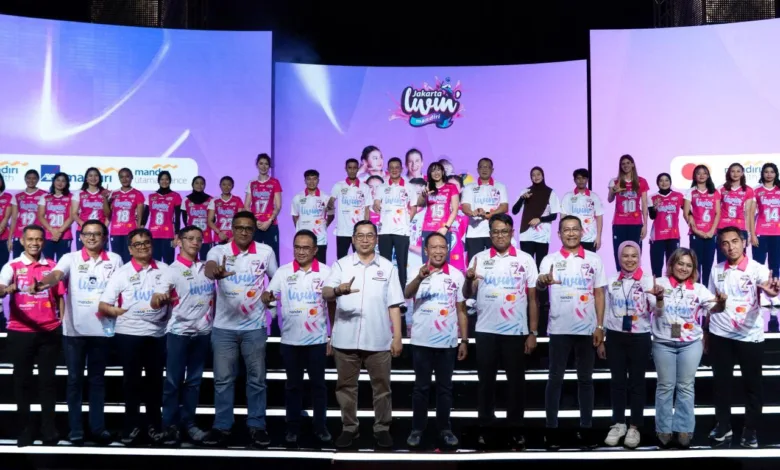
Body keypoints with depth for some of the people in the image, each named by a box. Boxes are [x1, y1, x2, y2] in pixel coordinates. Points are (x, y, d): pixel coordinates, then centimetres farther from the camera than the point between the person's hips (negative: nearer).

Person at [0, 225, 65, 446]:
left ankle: (49, 430, 10)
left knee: (48, 380, 5)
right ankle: (25, 430, 13)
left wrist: (63, 324, 3)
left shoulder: (52, 267, 7)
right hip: (21, 332, -1)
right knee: (23, 381, 5)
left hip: (49, 332, 2)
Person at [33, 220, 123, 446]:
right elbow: (56, 274, -19)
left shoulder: (114, 260, 5)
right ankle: (76, 429, 11)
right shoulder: (70, 258, 0)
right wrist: (42, 283, -41)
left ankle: (98, 427, 16)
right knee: (75, 379, 5)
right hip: (74, 329, -1)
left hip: (102, 328, 1)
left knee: (97, 379, 9)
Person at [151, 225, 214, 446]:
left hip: (203, 332, 5)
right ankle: (170, 426, 7)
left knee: (194, 380, 10)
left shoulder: (207, 267, 6)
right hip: (179, 332, -4)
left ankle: (188, 423, 18)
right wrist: (159, 299, -41)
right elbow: (155, 301, -19)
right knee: (173, 381, -1)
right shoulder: (172, 270, -8)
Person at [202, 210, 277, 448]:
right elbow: (209, 267, -31)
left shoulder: (266, 252, -2)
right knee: (223, 379, 6)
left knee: (256, 379, 7)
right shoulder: (219, 251, -7)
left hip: (254, 326, 1)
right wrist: (215, 272, -53)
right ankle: (221, 427, 16)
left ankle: (257, 426, 17)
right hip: (224, 327, -1)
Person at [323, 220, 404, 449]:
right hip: (345, 339, 0)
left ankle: (382, 428, 19)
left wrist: (397, 336, 1)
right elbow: (325, 293, -10)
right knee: (346, 385, 8)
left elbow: (393, 305, 7)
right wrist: (338, 289, -33)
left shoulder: (387, 267, 8)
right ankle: (349, 428, 21)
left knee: (381, 386, 6)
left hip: (378, 340, 0)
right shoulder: (341, 265, 4)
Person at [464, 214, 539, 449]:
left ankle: (516, 428, 17)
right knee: (486, 380, 7)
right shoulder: (479, 259, 3)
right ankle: (484, 427, 16)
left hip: (516, 331, 0)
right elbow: (468, 295, 1)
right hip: (485, 331, 1)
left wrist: (533, 333, -1)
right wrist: (469, 279, -20)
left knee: (516, 380, 7)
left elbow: (532, 298, 3)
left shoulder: (525, 259, 1)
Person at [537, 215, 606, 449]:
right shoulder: (550, 260, -1)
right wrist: (543, 280, -44)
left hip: (587, 329, 2)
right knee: (555, 378, 3)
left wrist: (600, 326, 0)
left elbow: (599, 294, 7)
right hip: (559, 329, -1)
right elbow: (539, 284, -19)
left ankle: (586, 428, 16)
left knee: (585, 379, 8)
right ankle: (551, 428, 9)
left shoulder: (594, 259, 5)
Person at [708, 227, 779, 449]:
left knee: (752, 384, 7)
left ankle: (750, 430, 20)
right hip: (719, 336, 3)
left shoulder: (757, 269, -9)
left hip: (749, 337, -3)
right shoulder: (716, 270, 3)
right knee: (721, 382, 11)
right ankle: (723, 426, 25)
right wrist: (705, 333, 11)